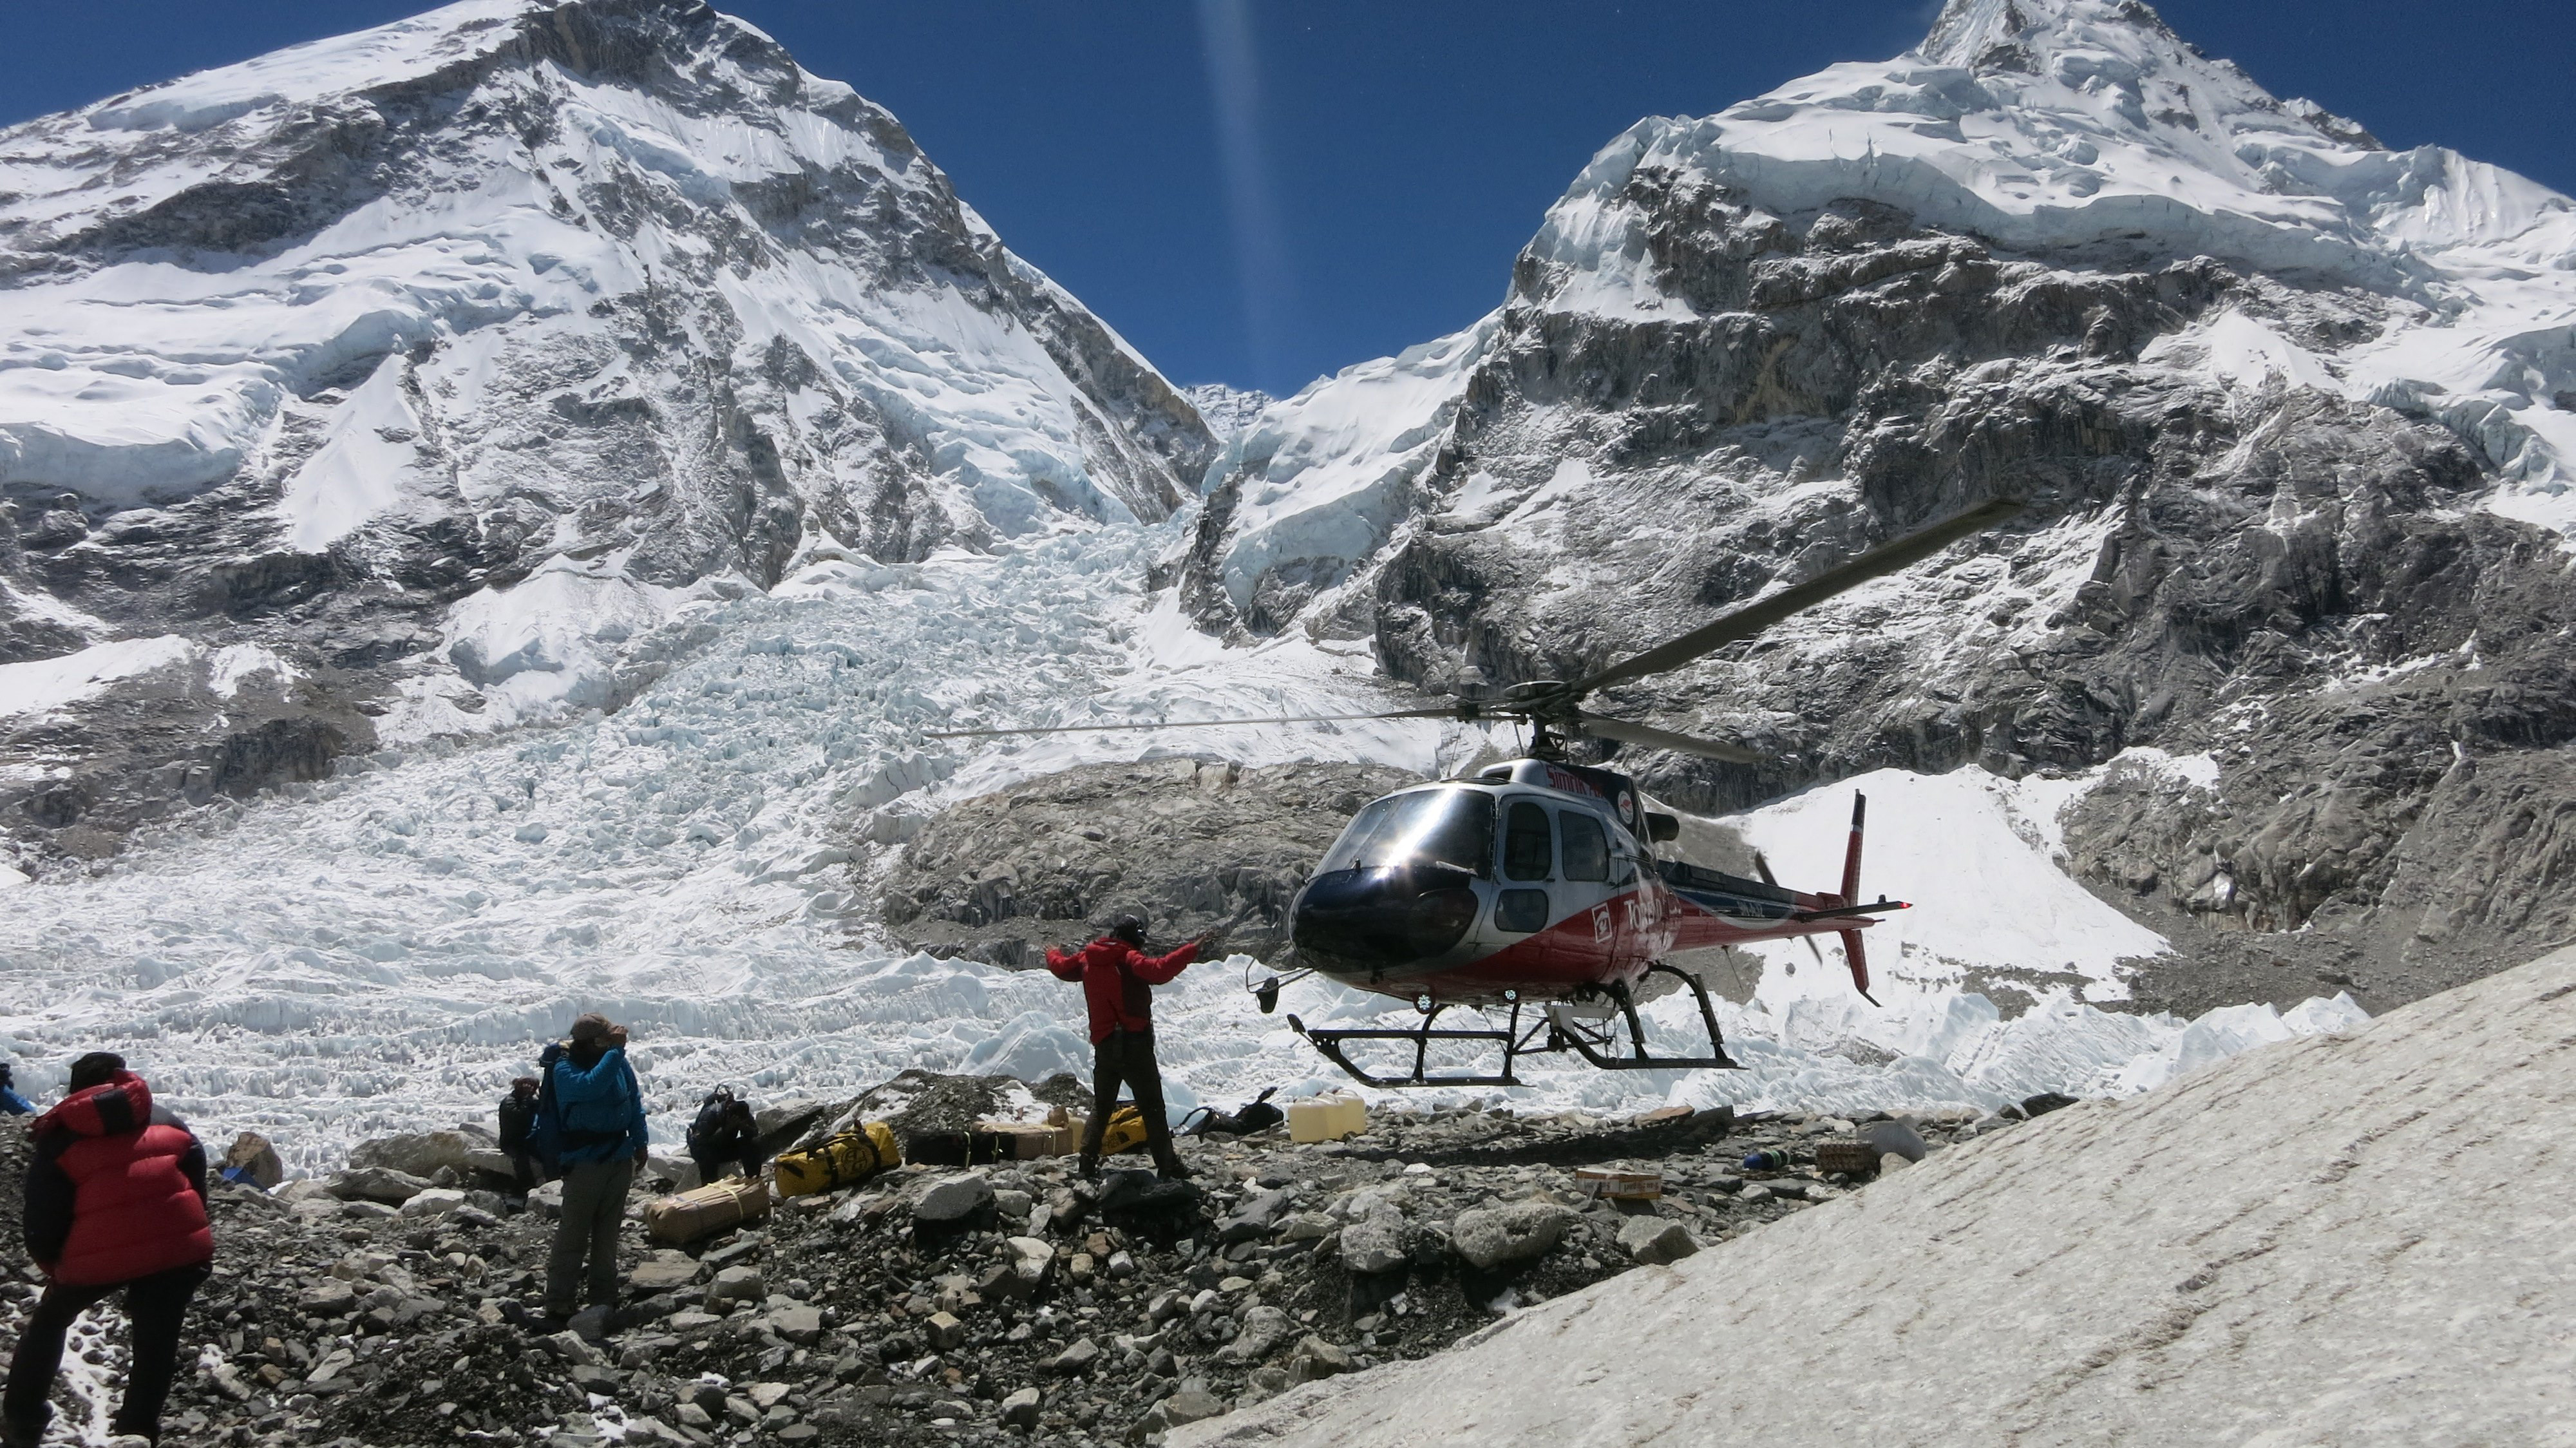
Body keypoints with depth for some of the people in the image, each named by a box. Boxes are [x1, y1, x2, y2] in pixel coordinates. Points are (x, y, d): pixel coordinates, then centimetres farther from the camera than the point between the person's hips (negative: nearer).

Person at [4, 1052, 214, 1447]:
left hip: (100, 1256, -1)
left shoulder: (60, 1140, 9)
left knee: (49, 1321, 25)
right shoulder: (168, 1122, 17)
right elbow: (198, 1186, 12)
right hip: (180, 1248, 1)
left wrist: (53, 1265, 21)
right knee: (156, 1341, 16)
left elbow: (43, 1220, 6)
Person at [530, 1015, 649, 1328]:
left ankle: (604, 1299, 22)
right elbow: (591, 1086, -35)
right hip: (585, 1163, -6)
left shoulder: (618, 1063, 1)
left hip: (620, 1159, 6)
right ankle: (558, 1306, -4)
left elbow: (635, 1102, 13)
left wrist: (640, 1144, 13)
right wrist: (615, 1051, -34)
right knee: (573, 1235, -7)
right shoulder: (565, 1070, -14)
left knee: (608, 1232, 13)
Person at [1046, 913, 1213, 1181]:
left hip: (1103, 1045, 6)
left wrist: (1052, 954, 50)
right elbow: (1159, 971, -31)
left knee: (1101, 1107, 20)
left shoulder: (1087, 958, 8)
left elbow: (1061, 967, 27)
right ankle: (1168, 1166, -3)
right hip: (1134, 1045, -6)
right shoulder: (1129, 959, -12)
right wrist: (1192, 950, -30)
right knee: (1152, 1108, -2)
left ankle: (1088, 1161, 16)